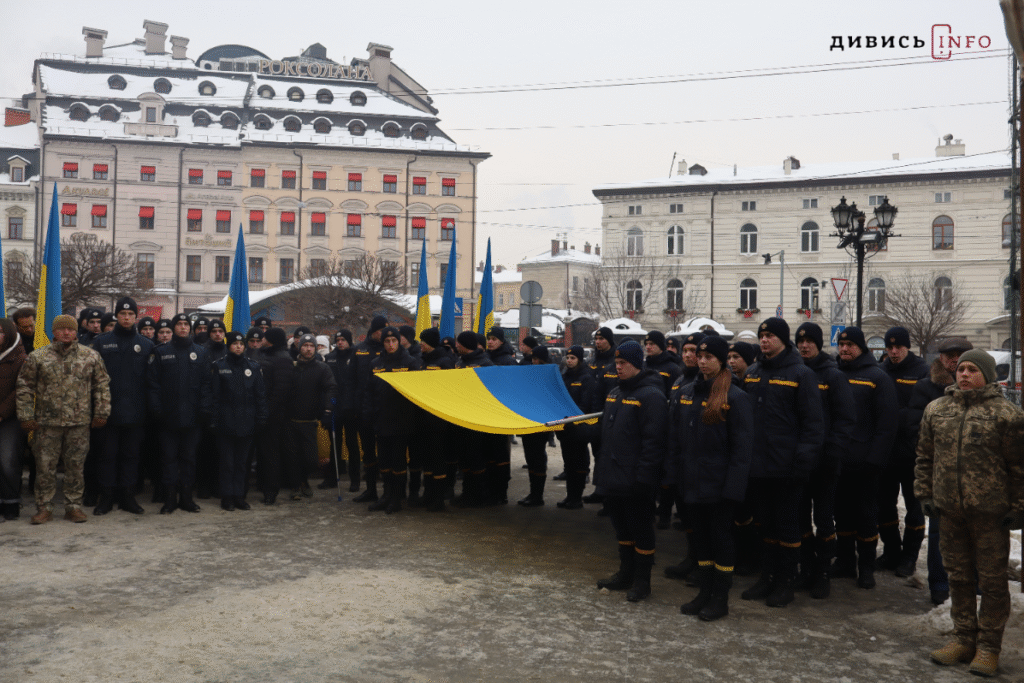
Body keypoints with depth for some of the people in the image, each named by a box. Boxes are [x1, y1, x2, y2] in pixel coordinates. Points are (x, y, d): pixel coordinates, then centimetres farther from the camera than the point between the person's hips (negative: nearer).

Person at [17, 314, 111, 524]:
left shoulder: (91, 357, 4)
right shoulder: (37, 357, 2)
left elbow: (102, 385, 8)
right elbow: (24, 387, 5)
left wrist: (101, 412, 4)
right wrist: (26, 416, 1)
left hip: (79, 422, 0)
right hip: (47, 422, 0)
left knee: (75, 466, 7)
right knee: (45, 466, 4)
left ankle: (73, 506, 18)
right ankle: (44, 507, 16)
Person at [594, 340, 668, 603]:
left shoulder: (650, 395, -14)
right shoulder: (614, 394, 14)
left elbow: (654, 440, -19)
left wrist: (643, 476, -21)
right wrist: (602, 467, 17)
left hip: (635, 481, -8)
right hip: (613, 477, 9)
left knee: (641, 530, 3)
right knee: (621, 527, 18)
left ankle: (642, 581, 15)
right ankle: (625, 573, 31)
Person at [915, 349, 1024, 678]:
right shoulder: (936, 410, 8)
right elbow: (925, 457, 13)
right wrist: (924, 494, 9)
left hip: (990, 512, -4)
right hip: (950, 509, 4)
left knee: (992, 579, 4)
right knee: (958, 576, 14)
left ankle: (989, 647, 16)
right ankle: (964, 638, 27)